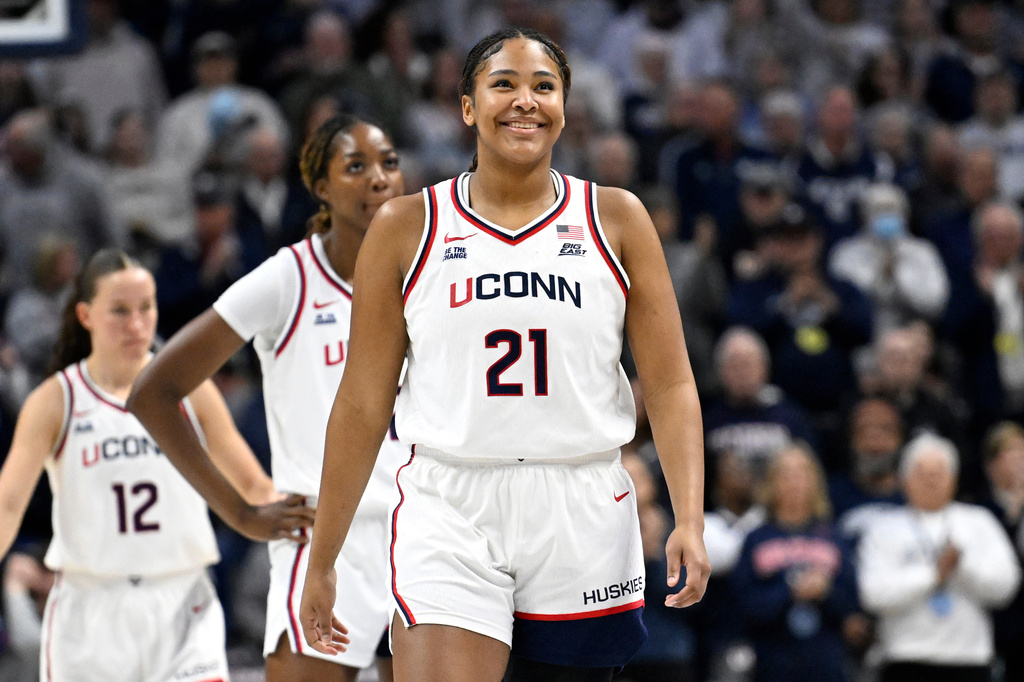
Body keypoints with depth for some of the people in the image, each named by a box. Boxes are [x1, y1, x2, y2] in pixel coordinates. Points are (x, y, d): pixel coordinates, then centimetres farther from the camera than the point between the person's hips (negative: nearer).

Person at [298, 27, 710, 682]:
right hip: (450, 512, -2)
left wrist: (689, 521, -10)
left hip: (582, 518, 2)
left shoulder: (616, 219, 7)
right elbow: (362, 405, 7)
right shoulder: (407, 228, 5)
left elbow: (670, 384, 4)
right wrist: (321, 562, 7)